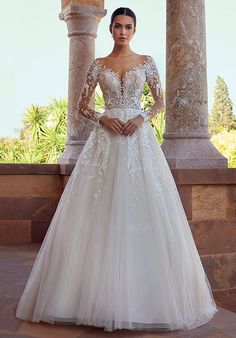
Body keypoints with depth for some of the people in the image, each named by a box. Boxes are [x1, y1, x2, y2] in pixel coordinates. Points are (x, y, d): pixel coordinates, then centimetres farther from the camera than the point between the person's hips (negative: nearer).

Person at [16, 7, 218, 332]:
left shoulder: (146, 61, 9)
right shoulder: (98, 65, 10)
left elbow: (161, 101, 10)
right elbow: (82, 105, 10)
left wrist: (142, 117, -8)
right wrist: (102, 118, -9)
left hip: (139, 138, 0)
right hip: (106, 139, 1)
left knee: (144, 210, -5)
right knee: (101, 211, -3)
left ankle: (143, 293, 7)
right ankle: (102, 295, 7)